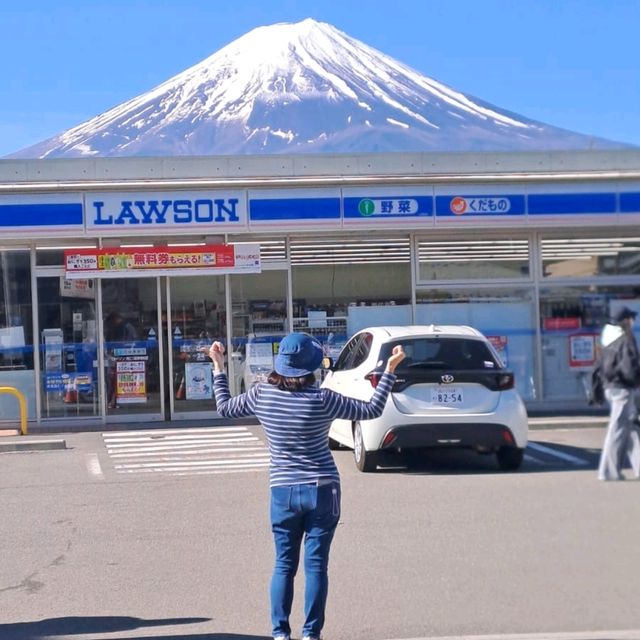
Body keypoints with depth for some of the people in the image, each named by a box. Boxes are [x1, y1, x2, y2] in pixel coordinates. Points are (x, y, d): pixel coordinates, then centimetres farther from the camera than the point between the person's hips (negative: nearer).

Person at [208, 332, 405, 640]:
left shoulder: (262, 394, -5)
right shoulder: (322, 400, -12)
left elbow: (225, 407, 12)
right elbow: (371, 410, -4)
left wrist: (218, 367, 23)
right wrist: (389, 370, 3)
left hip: (283, 491, 2)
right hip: (322, 490, -2)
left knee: (283, 565, 11)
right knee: (316, 565, 4)